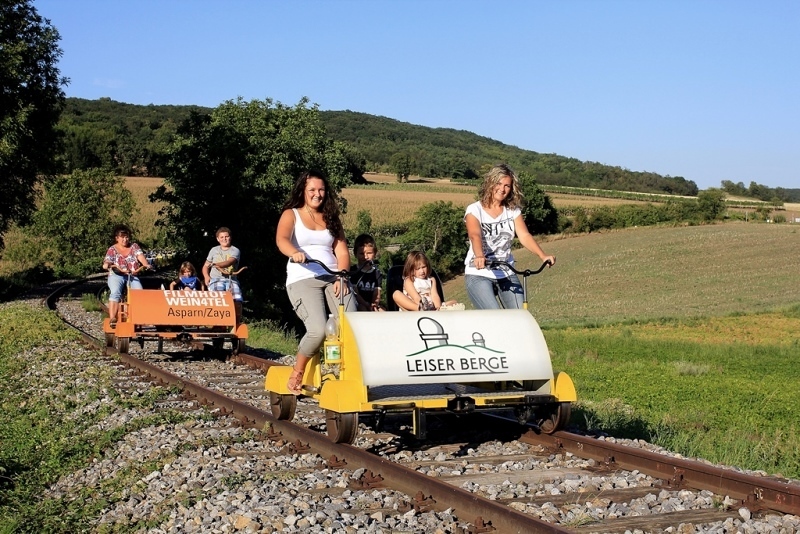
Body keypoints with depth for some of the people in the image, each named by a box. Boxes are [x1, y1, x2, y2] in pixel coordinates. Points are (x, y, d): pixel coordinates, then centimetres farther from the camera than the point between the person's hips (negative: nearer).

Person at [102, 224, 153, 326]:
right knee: (115, 292, -30)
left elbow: (140, 256, -5)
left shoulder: (134, 247, 12)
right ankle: (112, 318, -36)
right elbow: (107, 261, -7)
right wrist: (106, 265, -33)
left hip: (132, 276, 2)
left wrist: (146, 264, -26)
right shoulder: (112, 250, 6)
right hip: (116, 276, -2)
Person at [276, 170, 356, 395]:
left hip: (333, 278, 4)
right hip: (302, 279, -4)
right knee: (318, 329, -23)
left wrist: (341, 276, -6)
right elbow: (281, 239, -11)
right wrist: (295, 253, -34)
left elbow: (342, 250, 14)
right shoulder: (291, 214, 10)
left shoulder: (331, 218, 22)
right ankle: (297, 372, 1)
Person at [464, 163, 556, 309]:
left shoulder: (513, 210, 7)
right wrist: (479, 256, -45)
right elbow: (475, 236, -24)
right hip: (479, 274, -4)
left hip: (506, 274, 4)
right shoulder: (474, 210, -6)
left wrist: (543, 256, -26)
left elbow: (524, 236, -7)